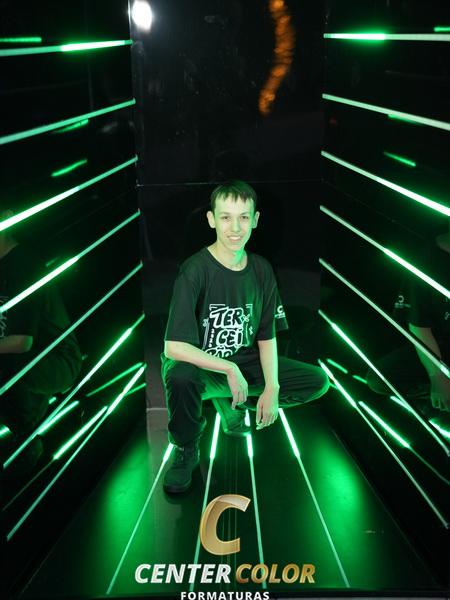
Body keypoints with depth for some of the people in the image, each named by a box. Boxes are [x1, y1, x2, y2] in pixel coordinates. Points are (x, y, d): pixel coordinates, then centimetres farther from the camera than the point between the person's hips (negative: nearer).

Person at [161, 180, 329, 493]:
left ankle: (232, 404, 13)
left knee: (317, 381, -5)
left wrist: (271, 389, -11)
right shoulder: (195, 270, -20)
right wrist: (229, 369, -25)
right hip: (201, 365, -5)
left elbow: (267, 336, 2)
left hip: (244, 364, 6)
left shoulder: (261, 270, -2)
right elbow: (174, 347, -27)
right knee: (180, 377, -41)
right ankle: (186, 450, -8)